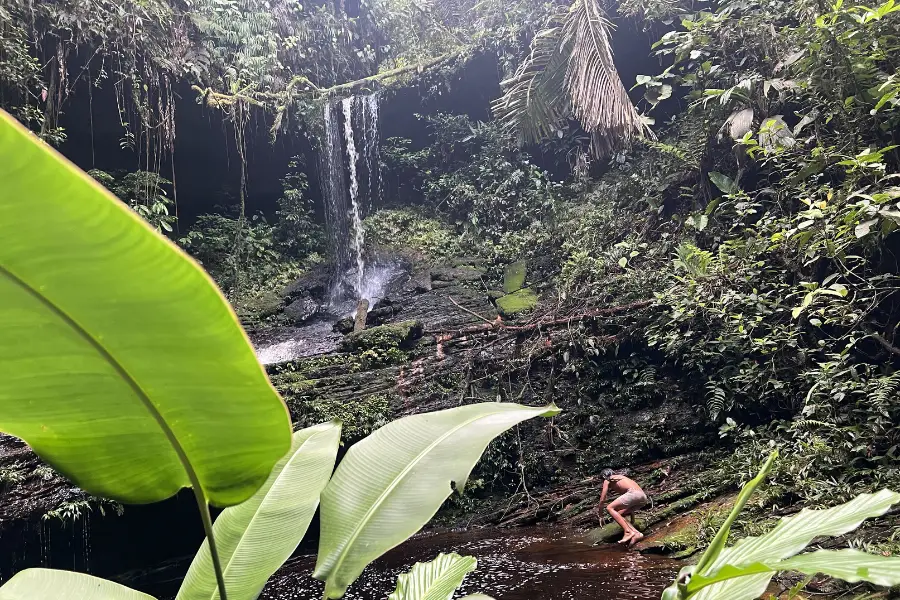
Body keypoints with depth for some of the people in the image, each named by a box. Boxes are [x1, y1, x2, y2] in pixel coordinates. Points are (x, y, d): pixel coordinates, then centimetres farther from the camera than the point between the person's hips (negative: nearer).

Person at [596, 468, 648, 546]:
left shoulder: (607, 480, 16)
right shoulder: (621, 477, 35)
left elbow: (602, 500, 13)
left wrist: (600, 516, 23)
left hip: (634, 493, -8)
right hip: (643, 497, 8)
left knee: (610, 508, -5)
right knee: (619, 514, 15)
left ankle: (628, 532, -21)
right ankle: (636, 533, -3)